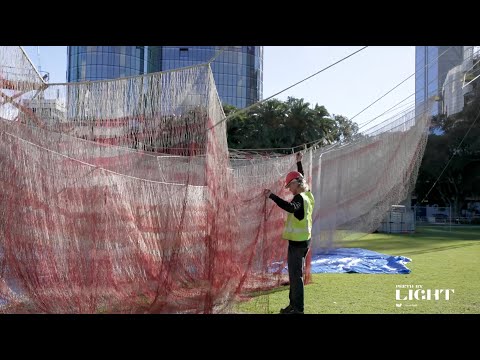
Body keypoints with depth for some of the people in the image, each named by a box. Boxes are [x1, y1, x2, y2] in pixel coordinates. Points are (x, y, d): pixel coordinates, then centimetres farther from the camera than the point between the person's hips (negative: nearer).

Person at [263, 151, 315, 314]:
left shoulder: (300, 198, -18)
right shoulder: (307, 195, 10)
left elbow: (290, 207, -41)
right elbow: (301, 178, 29)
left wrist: (272, 196, -46)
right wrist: (299, 162, 38)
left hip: (297, 242, -10)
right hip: (303, 239, 10)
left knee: (296, 275, -8)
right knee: (295, 273, 16)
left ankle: (298, 308, -5)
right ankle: (294, 304, 25)